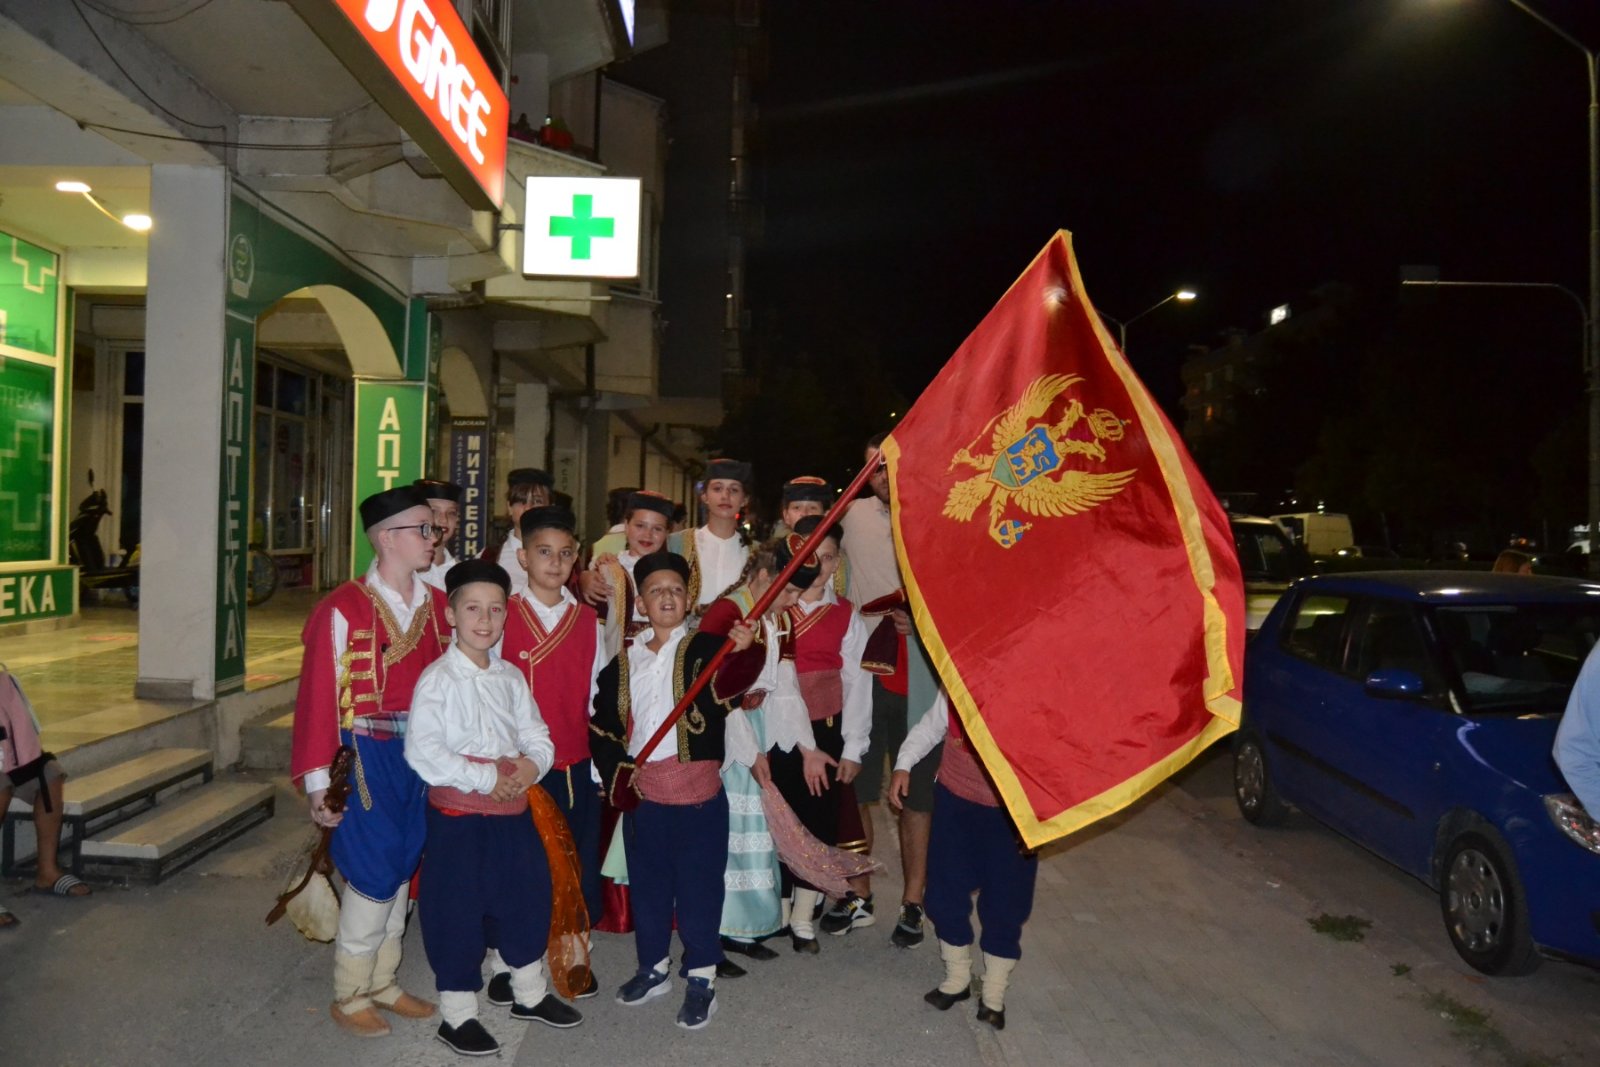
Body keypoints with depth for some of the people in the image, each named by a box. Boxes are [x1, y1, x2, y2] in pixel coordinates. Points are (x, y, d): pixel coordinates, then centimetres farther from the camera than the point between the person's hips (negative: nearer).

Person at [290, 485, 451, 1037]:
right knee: (373, 874, 1)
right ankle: (349, 996, 22)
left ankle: (383, 983, 33)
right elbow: (318, 696, -12)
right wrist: (318, 780, -12)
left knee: (402, 868, 16)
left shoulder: (437, 606, 4)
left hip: (423, 754, 6)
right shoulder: (343, 609, -13)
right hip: (367, 758, -6)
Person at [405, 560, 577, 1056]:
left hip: (512, 809, 7)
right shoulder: (437, 678, -13)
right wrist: (484, 779, -21)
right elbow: (422, 750, -21)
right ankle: (456, 1014, 22)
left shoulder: (511, 677, 7)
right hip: (457, 814, -6)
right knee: (457, 909, 4)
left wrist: (533, 764, -12)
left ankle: (530, 993, 38)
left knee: (528, 896, 17)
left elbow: (536, 733, 11)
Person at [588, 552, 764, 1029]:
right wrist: (615, 773, -3)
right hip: (640, 792, 4)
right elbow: (602, 727, 12)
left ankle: (701, 978, 18)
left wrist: (741, 652, -46)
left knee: (698, 883, 3)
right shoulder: (623, 661, 9)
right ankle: (654, 967, 34)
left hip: (697, 790, -4)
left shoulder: (706, 647, -3)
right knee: (646, 882, 16)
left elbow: (727, 687, -25)